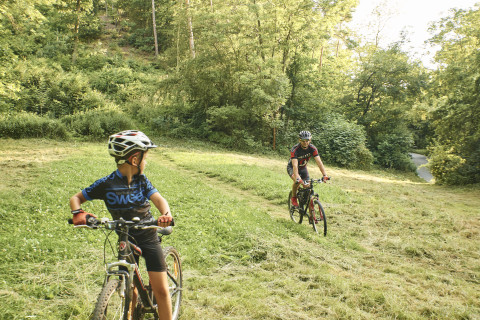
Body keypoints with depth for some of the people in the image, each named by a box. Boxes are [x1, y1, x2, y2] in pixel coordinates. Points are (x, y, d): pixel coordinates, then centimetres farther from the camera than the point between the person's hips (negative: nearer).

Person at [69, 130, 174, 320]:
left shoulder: (142, 180, -2)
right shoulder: (106, 184, -10)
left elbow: (158, 199, -13)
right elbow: (76, 198, -2)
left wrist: (166, 214, -36)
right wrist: (78, 213, -24)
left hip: (149, 238, 1)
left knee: (161, 290, 0)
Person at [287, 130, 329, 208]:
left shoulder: (312, 148, -23)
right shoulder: (295, 149, -34)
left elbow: (319, 162, -30)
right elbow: (295, 165, -43)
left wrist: (325, 175, -43)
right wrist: (298, 178, -58)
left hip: (303, 168, 4)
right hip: (291, 167, -4)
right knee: (297, 182, -31)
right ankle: (294, 198, -6)